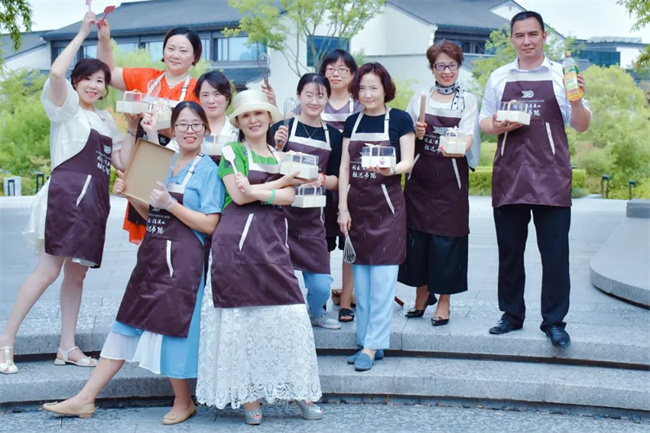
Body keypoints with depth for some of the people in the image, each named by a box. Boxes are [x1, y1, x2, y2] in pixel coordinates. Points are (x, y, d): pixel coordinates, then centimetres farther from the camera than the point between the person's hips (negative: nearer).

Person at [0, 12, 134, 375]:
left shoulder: (106, 120, 19)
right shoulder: (67, 106, 1)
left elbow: (123, 163, 14)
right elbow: (56, 72, -20)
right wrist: (83, 33, -12)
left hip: (94, 199, 7)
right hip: (67, 192, -7)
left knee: (77, 274, 8)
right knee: (49, 270, -12)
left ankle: (68, 347, 14)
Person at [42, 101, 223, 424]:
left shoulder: (208, 169, -6)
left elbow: (209, 225, -13)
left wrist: (169, 204, -18)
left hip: (181, 260, -7)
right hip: (151, 253, 7)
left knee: (168, 327, -1)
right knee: (127, 324, 9)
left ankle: (183, 403, 20)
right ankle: (85, 399, 14)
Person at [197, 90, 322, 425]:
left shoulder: (281, 156, 18)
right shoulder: (232, 151, 5)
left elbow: (289, 198, 4)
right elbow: (239, 196, -8)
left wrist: (256, 191, -13)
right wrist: (286, 179, -1)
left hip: (273, 242, 4)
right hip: (237, 241, -4)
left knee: (291, 315, -2)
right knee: (241, 317, -2)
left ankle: (301, 392, 8)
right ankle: (248, 396, 7)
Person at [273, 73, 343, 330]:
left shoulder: (333, 136, 7)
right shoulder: (282, 129, -3)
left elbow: (335, 179, 9)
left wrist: (322, 179, -12)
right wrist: (278, 148, -19)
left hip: (312, 216, 3)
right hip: (281, 212, -2)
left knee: (321, 286, 2)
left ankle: (314, 313, 35)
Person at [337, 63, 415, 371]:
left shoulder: (399, 119, -1)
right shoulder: (352, 122, 10)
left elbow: (407, 161, -4)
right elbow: (345, 167, 9)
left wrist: (391, 169, -26)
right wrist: (342, 208, 2)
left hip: (387, 204, -4)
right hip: (357, 204, 4)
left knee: (382, 276, -7)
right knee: (360, 275, 6)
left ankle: (372, 345, -3)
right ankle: (367, 340, 15)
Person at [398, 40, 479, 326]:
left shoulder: (467, 100, 4)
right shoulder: (420, 97, 9)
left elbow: (467, 137, -9)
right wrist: (416, 133, -11)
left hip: (451, 178, -2)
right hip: (419, 176, 2)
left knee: (446, 238, -3)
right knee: (416, 235, 3)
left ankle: (444, 302, 10)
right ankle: (422, 294, 21)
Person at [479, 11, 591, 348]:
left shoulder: (561, 76, 5)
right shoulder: (498, 78, 11)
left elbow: (581, 126, 6)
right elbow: (484, 121, 14)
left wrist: (577, 101, -14)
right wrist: (498, 126, -8)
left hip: (551, 178, -2)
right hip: (509, 176, 2)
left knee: (555, 252, -3)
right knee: (509, 250, 9)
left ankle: (554, 322, 7)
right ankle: (511, 314, 21)